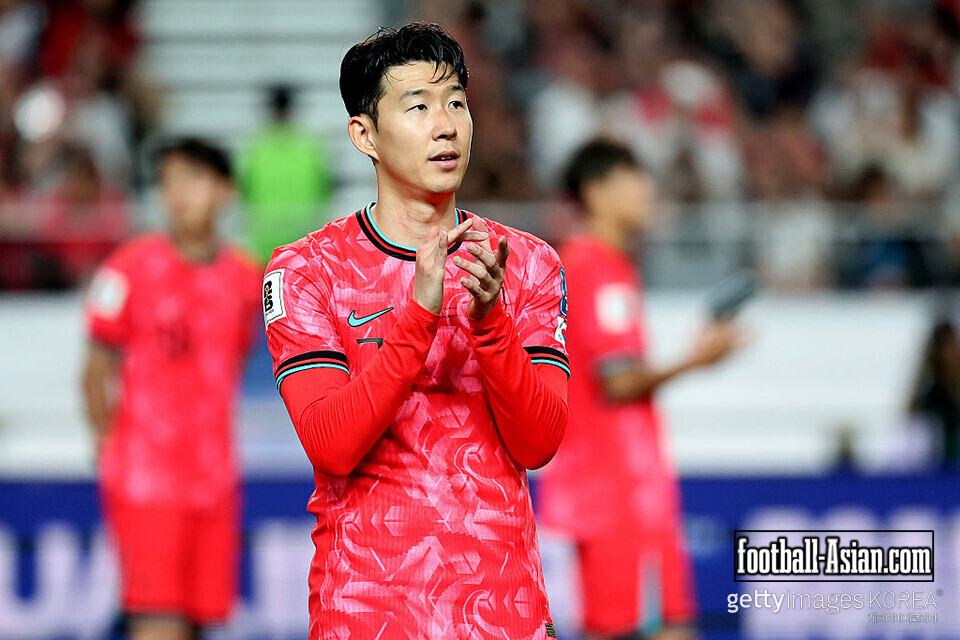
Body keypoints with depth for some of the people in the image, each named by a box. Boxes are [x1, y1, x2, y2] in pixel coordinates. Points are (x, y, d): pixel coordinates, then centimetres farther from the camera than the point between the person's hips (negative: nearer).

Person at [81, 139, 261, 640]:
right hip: (145, 481, -5)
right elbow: (96, 372, 1)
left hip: (214, 480, 5)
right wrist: (109, 441, -2)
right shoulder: (131, 270, -5)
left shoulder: (245, 279, 9)